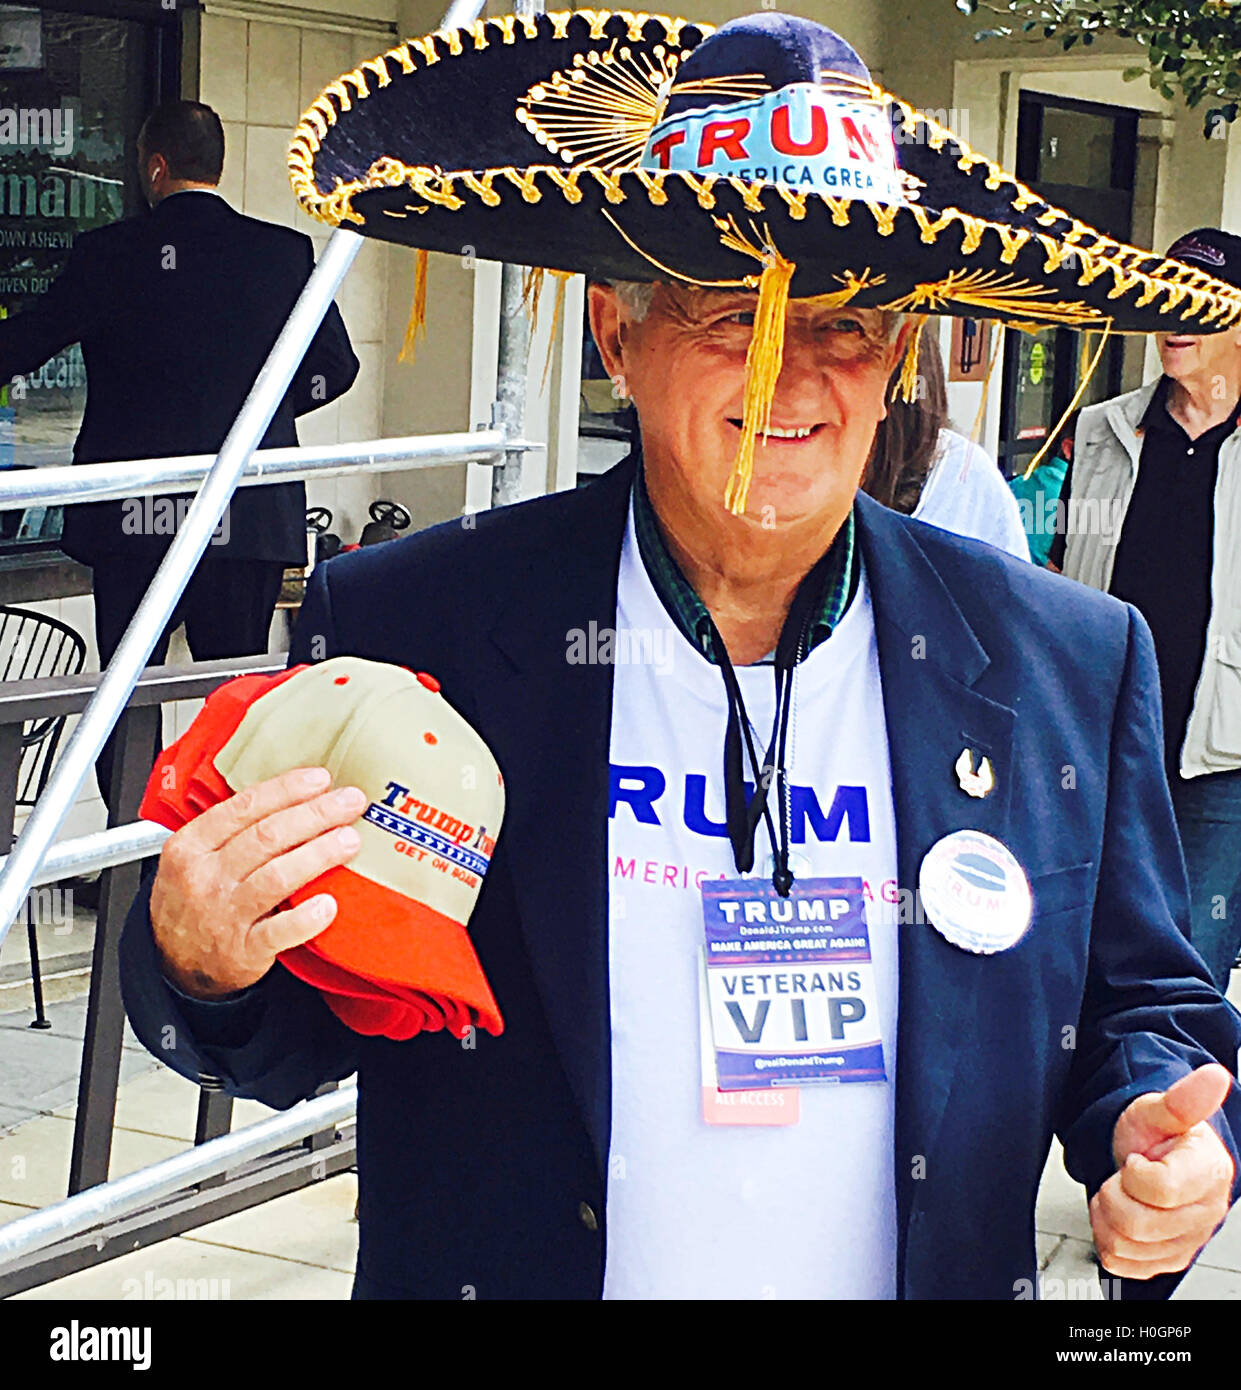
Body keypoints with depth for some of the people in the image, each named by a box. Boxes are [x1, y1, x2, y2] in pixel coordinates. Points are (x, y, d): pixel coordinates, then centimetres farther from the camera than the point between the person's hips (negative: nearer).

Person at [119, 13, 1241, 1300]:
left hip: (936, 1271, 2)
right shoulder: (402, 626, -14)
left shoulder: (1071, 663, -8)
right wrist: (201, 966, -28)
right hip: (499, 1268, -1)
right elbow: (298, 1040, -7)